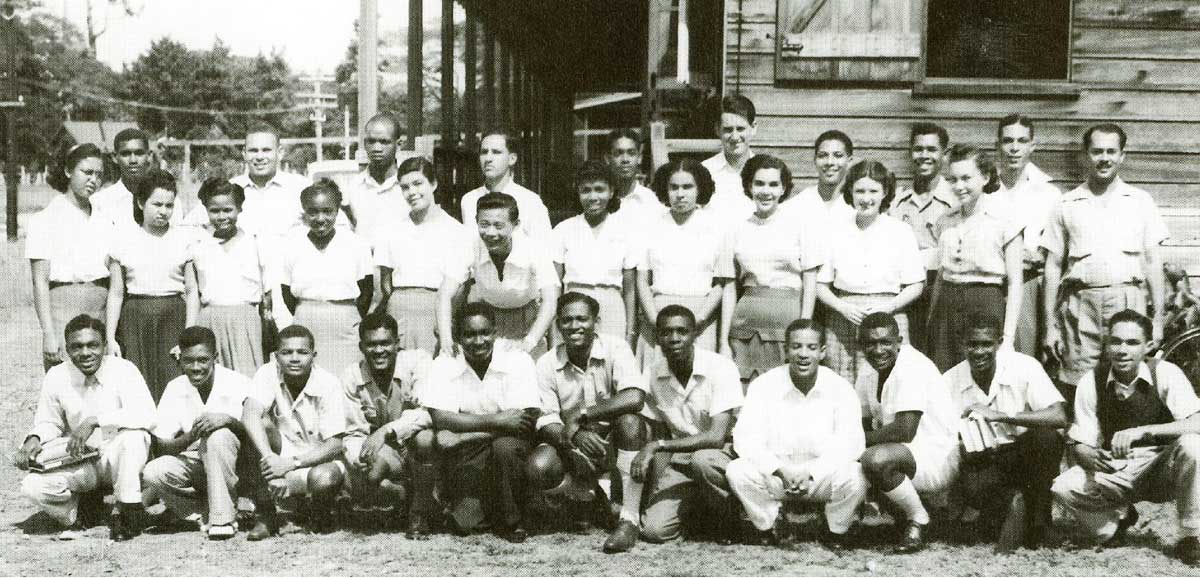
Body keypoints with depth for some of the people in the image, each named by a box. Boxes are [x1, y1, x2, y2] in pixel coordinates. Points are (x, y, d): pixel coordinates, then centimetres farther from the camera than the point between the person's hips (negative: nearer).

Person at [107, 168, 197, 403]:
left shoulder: (184, 237, 6)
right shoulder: (123, 238, 6)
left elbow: (192, 291, 6)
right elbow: (116, 293, 7)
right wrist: (110, 338, 2)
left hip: (173, 316, 0)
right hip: (135, 320, 0)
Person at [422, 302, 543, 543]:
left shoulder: (519, 361, -3)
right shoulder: (444, 365, 0)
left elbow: (528, 420, -14)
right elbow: (441, 419, -12)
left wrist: (468, 425, -17)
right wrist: (496, 420, -19)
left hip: (509, 450, 0)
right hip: (465, 455, 0)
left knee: (505, 446, -35)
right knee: (465, 522, -22)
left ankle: (511, 520, -11)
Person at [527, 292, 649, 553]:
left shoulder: (615, 348, -15)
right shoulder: (547, 364, -7)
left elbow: (635, 398, -31)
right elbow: (546, 422, -11)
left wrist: (580, 415, -29)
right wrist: (575, 436, -33)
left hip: (615, 440, -2)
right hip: (573, 444, 2)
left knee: (630, 420, -35)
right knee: (539, 467, -27)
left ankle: (630, 519, -29)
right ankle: (593, 492, 8)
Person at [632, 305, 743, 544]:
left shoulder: (720, 368, -16)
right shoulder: (652, 377, -1)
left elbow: (716, 437, -23)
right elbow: (661, 434, 5)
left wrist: (657, 445, -24)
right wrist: (657, 482, -11)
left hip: (723, 455, -3)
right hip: (679, 462, 4)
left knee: (701, 459, -39)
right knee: (654, 529, -19)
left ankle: (732, 519, -9)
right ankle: (696, 507, 14)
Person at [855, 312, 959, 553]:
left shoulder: (912, 368, -20)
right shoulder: (868, 375, 7)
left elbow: (904, 431, -26)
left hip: (936, 460, -9)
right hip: (902, 455, 9)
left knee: (876, 459, -34)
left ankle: (918, 518, -9)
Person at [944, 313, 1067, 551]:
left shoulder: (1024, 367, -11)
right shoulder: (951, 381, -4)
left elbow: (1059, 417, -25)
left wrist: (1000, 416, -30)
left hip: (1025, 456, 0)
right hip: (981, 461, 0)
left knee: (1046, 438, -34)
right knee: (969, 486, -35)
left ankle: (1037, 518, -12)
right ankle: (1008, 512, -3)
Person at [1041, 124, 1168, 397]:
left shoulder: (1140, 201, 12)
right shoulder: (1066, 205, 11)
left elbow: (1152, 261, 11)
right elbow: (1053, 267, 11)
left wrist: (1158, 317, 3)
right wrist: (1050, 325, 6)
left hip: (1129, 302, 0)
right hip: (1082, 304, 0)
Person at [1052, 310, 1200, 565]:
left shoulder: (1165, 373, -15)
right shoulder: (1091, 382, -7)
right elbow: (1079, 443, -6)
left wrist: (1142, 431, -40)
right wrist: (1090, 457, -31)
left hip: (1162, 468, -2)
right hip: (1116, 472, 2)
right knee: (1063, 488, -24)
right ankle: (1117, 517, 10)